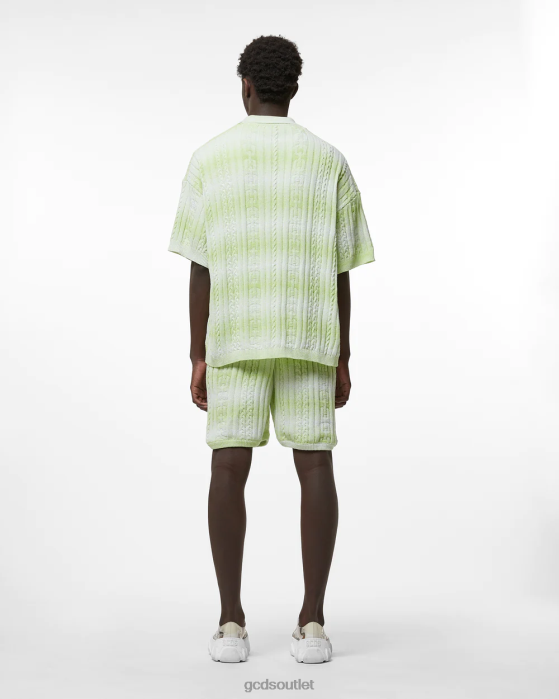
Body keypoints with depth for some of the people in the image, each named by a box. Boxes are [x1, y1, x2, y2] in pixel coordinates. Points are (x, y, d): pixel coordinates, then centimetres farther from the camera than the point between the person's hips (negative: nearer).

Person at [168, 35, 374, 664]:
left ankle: (231, 623, 0)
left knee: (229, 471, 2)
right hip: (309, 339, 1)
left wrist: (198, 358, 4)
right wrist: (341, 360, 8)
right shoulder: (329, 161, 7)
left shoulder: (208, 159, 4)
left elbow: (200, 266, 0)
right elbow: (339, 270, 4)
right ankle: (312, 623, -1)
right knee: (315, 469, 1)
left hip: (235, 339, 0)